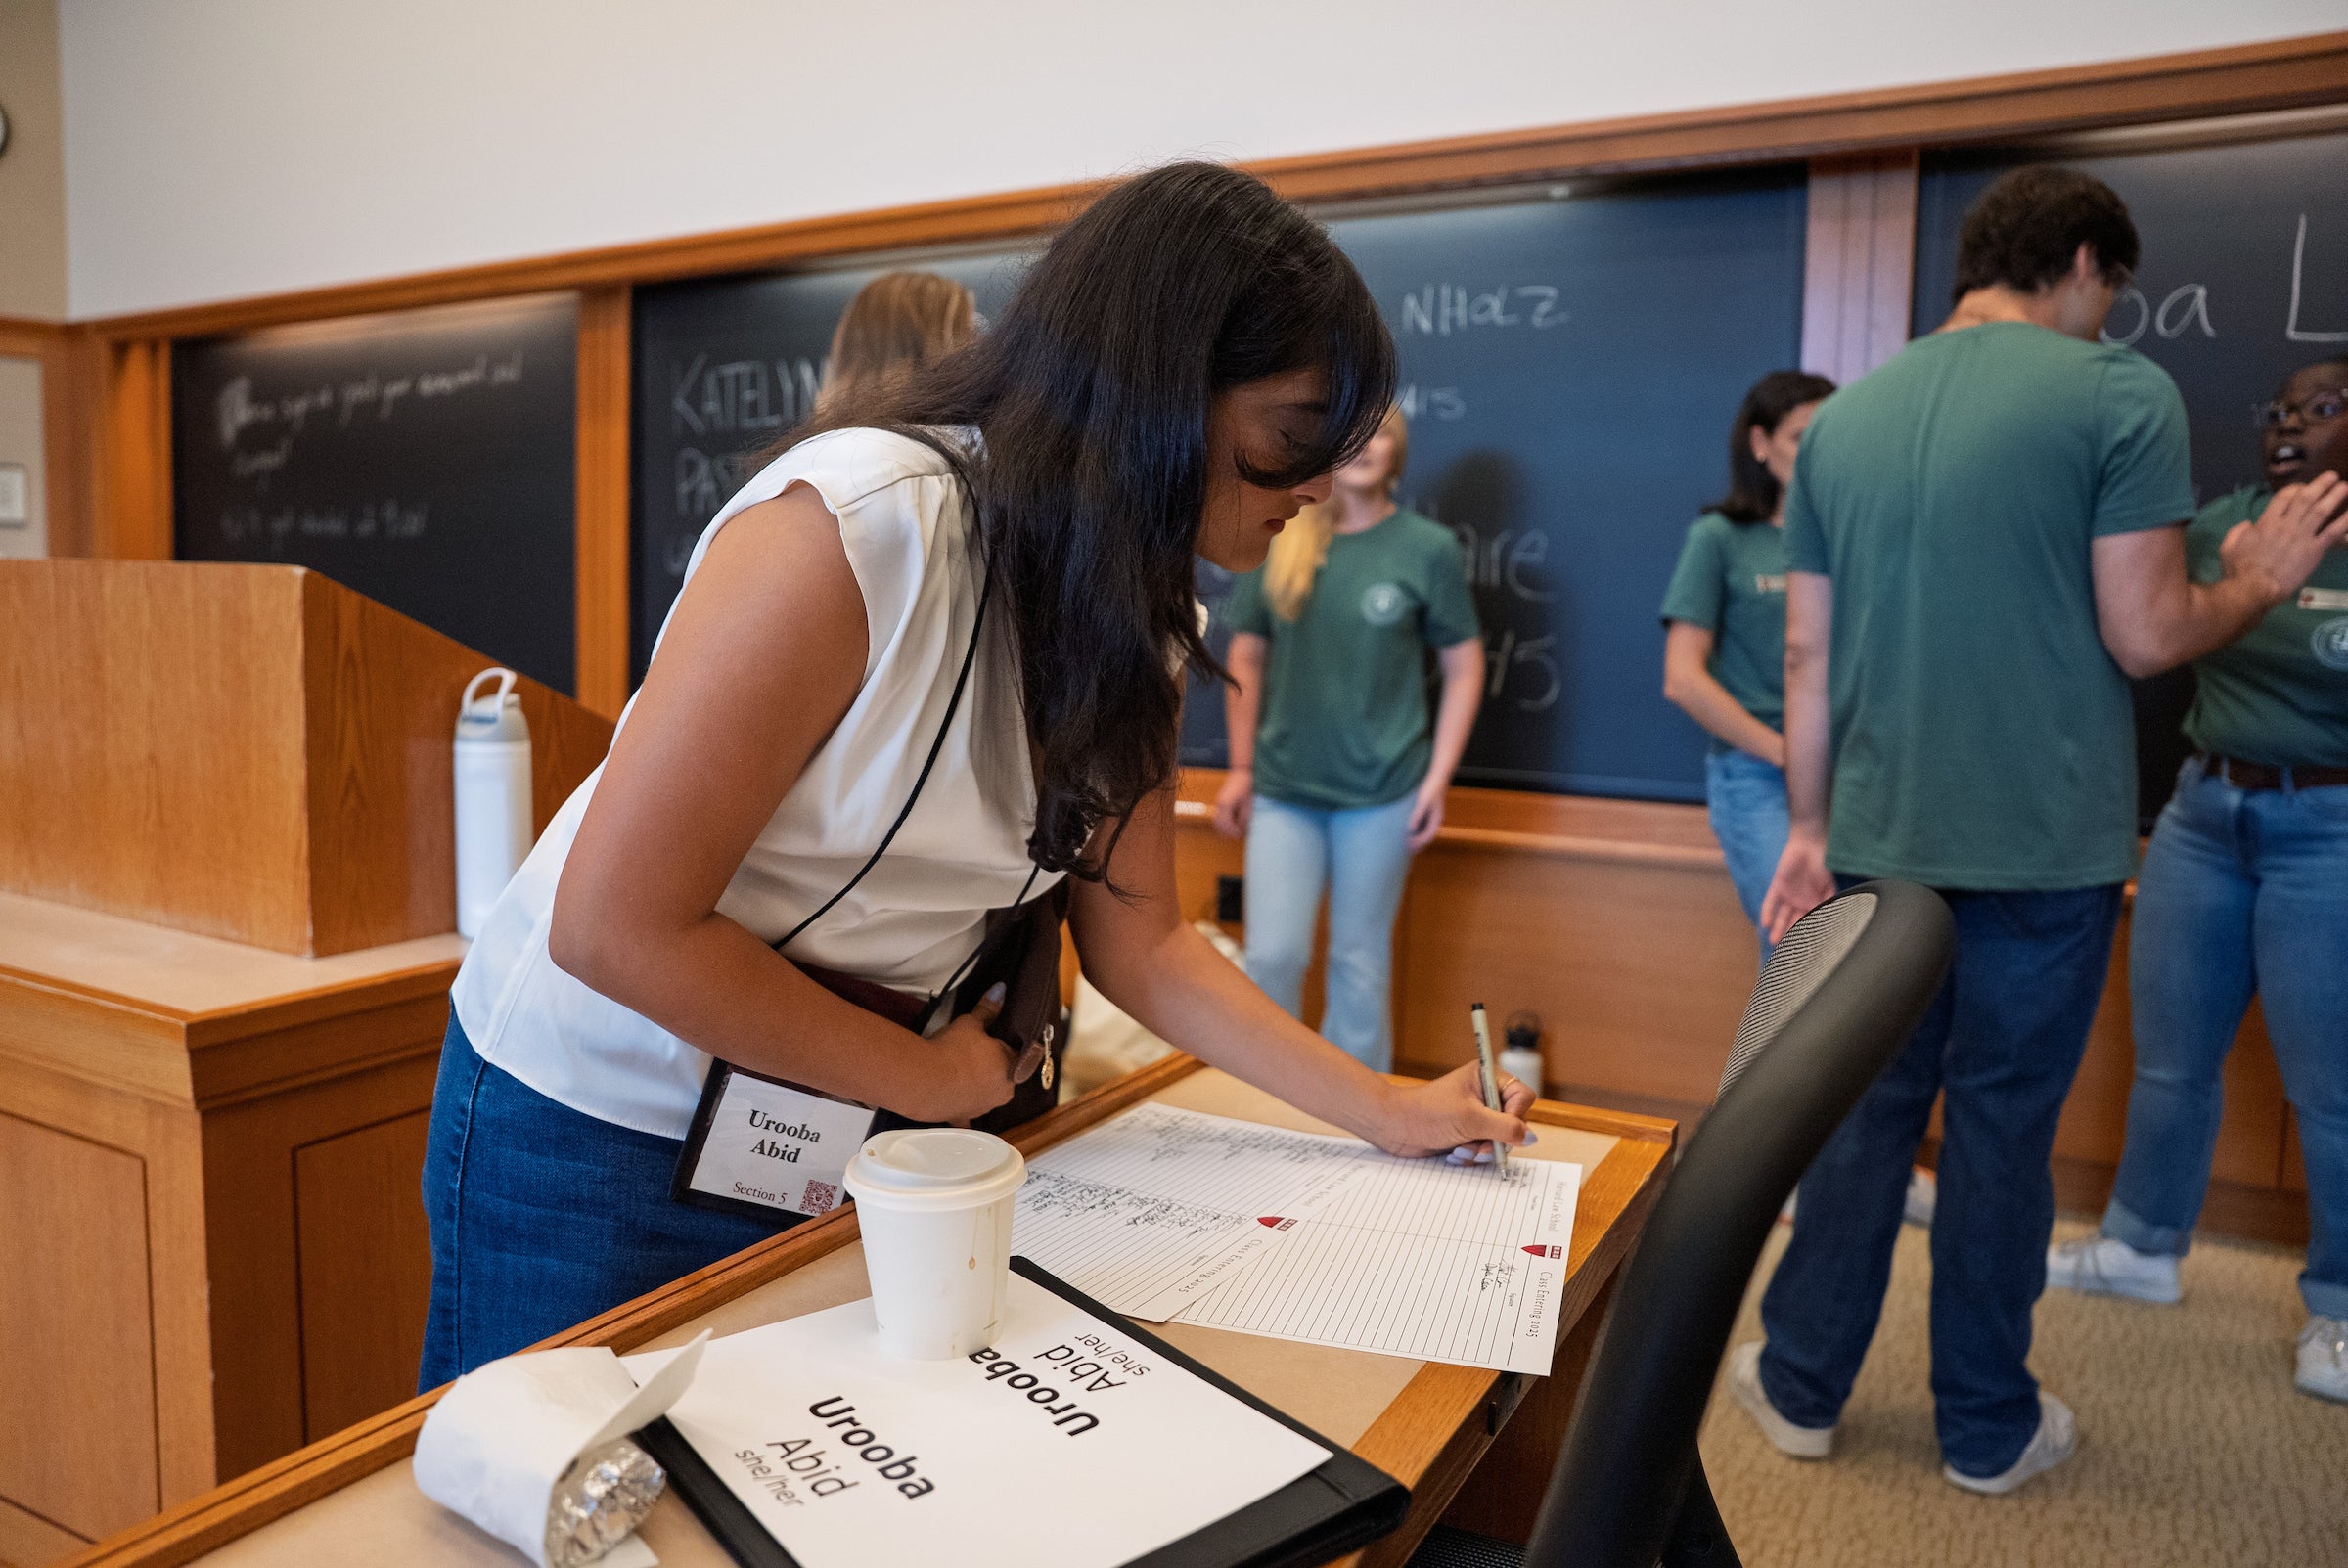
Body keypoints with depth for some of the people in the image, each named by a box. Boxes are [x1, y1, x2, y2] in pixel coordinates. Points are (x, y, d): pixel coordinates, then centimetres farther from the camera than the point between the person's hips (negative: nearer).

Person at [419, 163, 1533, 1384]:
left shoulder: (1133, 619, -2)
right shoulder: (857, 524, -27)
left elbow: (1138, 943, 3)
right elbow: (615, 925, -25)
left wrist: (1391, 1113, -2)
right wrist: (930, 1080, -15)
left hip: (848, 1133, 6)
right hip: (595, 1128, -6)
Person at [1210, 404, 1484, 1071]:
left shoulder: (1430, 548, -4)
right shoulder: (1279, 541, 2)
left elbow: (1464, 667, 0)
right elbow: (1246, 655, 9)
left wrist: (1437, 777, -5)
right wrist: (1241, 766, 7)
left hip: (1381, 791, -2)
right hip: (1283, 789, 2)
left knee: (1361, 961, 9)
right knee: (1272, 954, -1)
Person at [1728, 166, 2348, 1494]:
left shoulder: (1845, 416, 7)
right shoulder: (2120, 393, -6)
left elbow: (1808, 655, 7)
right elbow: (2144, 636, -10)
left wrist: (1811, 826, 13)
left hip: (1879, 838, 4)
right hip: (2043, 844, -3)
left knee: (1863, 1110, 13)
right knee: (2004, 1126, 8)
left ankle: (1802, 1389, 24)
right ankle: (1988, 1428, 25)